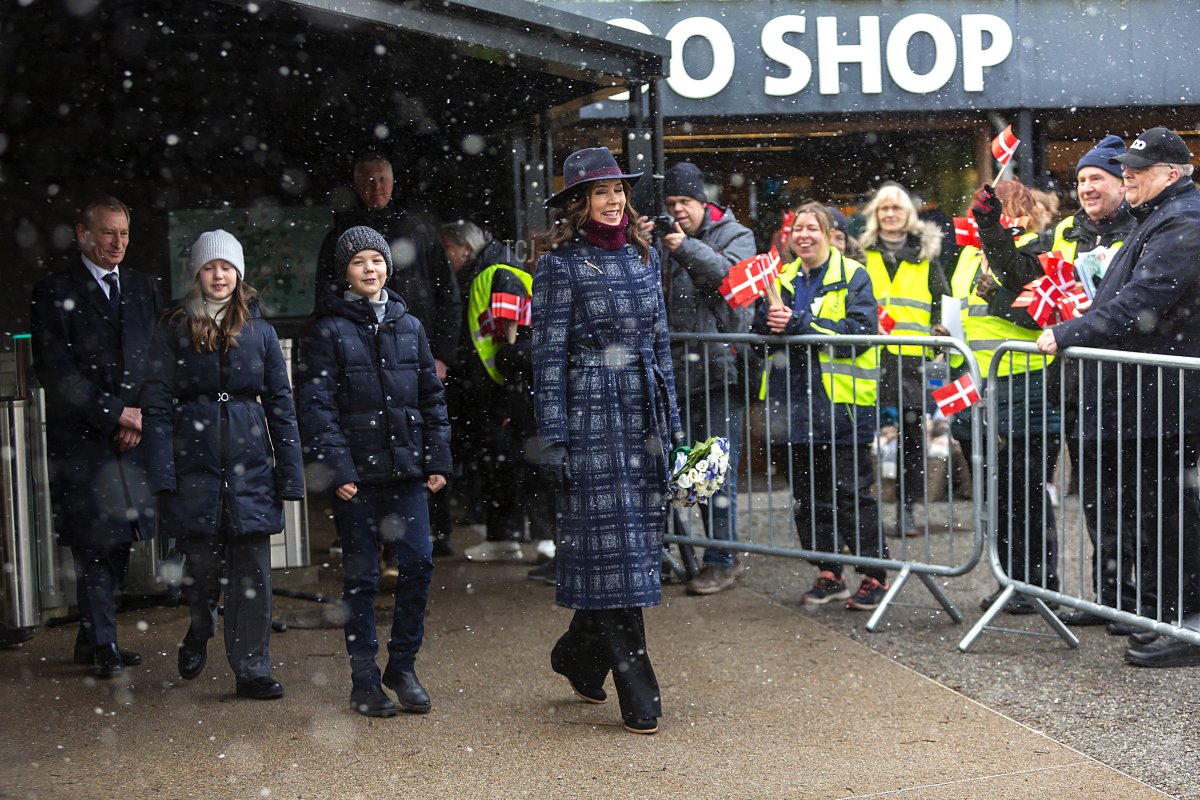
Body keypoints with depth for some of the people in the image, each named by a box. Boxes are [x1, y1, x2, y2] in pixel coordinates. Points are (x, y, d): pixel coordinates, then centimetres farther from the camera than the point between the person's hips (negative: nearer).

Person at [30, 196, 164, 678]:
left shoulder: (143, 288, 14)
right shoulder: (54, 293, -1)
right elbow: (55, 371, -8)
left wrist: (143, 417, -2)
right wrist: (115, 413, -11)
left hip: (135, 438, 4)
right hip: (82, 440, -4)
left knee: (118, 542, 6)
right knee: (94, 543, -2)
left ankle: (93, 639, 17)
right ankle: (102, 646, 7)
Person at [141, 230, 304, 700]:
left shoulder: (259, 331, 8)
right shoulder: (173, 331, 3)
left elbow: (281, 405, 8)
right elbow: (157, 405, 0)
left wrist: (289, 476, 2)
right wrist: (162, 476, -9)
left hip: (250, 464, 1)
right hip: (194, 460, -1)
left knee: (251, 569, 0)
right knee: (201, 563, 4)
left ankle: (252, 670, 8)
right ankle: (199, 632, 35)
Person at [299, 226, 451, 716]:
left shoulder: (409, 326, 12)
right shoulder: (329, 330, 0)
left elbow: (432, 396, 15)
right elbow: (316, 405, -5)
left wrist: (438, 459, 7)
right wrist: (334, 468, -13)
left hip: (406, 471, 3)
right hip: (356, 474, -3)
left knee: (417, 564, -2)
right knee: (361, 575, 3)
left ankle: (402, 666, 15)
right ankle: (364, 681, 12)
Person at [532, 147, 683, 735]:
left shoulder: (643, 254, 14)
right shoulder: (561, 263, -4)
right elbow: (548, 355, -6)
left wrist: (672, 419, 15)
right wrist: (553, 439, -11)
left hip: (644, 411, 6)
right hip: (590, 413, -6)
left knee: (639, 537, 8)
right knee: (610, 543, -5)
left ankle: (579, 654, 29)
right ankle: (638, 696, -1)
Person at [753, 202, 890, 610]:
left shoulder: (853, 276, -3)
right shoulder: (785, 278, 15)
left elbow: (860, 330, -16)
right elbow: (760, 329, 13)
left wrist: (798, 324, -22)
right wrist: (768, 317, -12)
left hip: (841, 403, -6)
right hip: (799, 400, 6)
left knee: (850, 492, -2)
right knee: (809, 493, 10)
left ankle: (874, 575, 8)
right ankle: (829, 575, 21)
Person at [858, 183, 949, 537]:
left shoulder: (925, 253, 15)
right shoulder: (863, 252, 12)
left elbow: (942, 300, 17)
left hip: (913, 355, 1)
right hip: (873, 354, -1)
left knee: (913, 429, -1)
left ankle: (906, 506, 9)